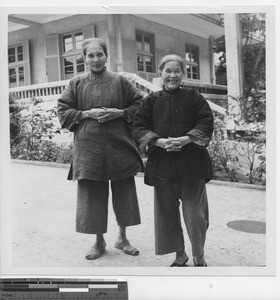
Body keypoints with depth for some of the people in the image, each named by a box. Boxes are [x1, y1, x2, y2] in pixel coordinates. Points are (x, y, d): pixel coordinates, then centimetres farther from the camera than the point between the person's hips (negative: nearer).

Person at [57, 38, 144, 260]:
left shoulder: (120, 81, 5)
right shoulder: (76, 84, 6)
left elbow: (140, 106, 6)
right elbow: (63, 112, 4)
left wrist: (119, 113, -11)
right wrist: (87, 114, -11)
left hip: (119, 146, 0)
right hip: (88, 148, 0)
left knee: (124, 192, 6)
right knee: (92, 195, 4)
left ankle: (122, 237, 26)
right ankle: (99, 241, 22)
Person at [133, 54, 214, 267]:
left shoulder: (194, 97, 6)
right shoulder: (151, 101, 8)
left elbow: (206, 122, -1)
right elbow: (139, 127, 2)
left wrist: (186, 139, -17)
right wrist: (159, 141, -14)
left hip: (192, 163, -1)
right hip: (162, 164, 2)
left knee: (195, 212, 1)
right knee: (167, 212, 8)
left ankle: (199, 257, 21)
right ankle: (180, 255, 25)